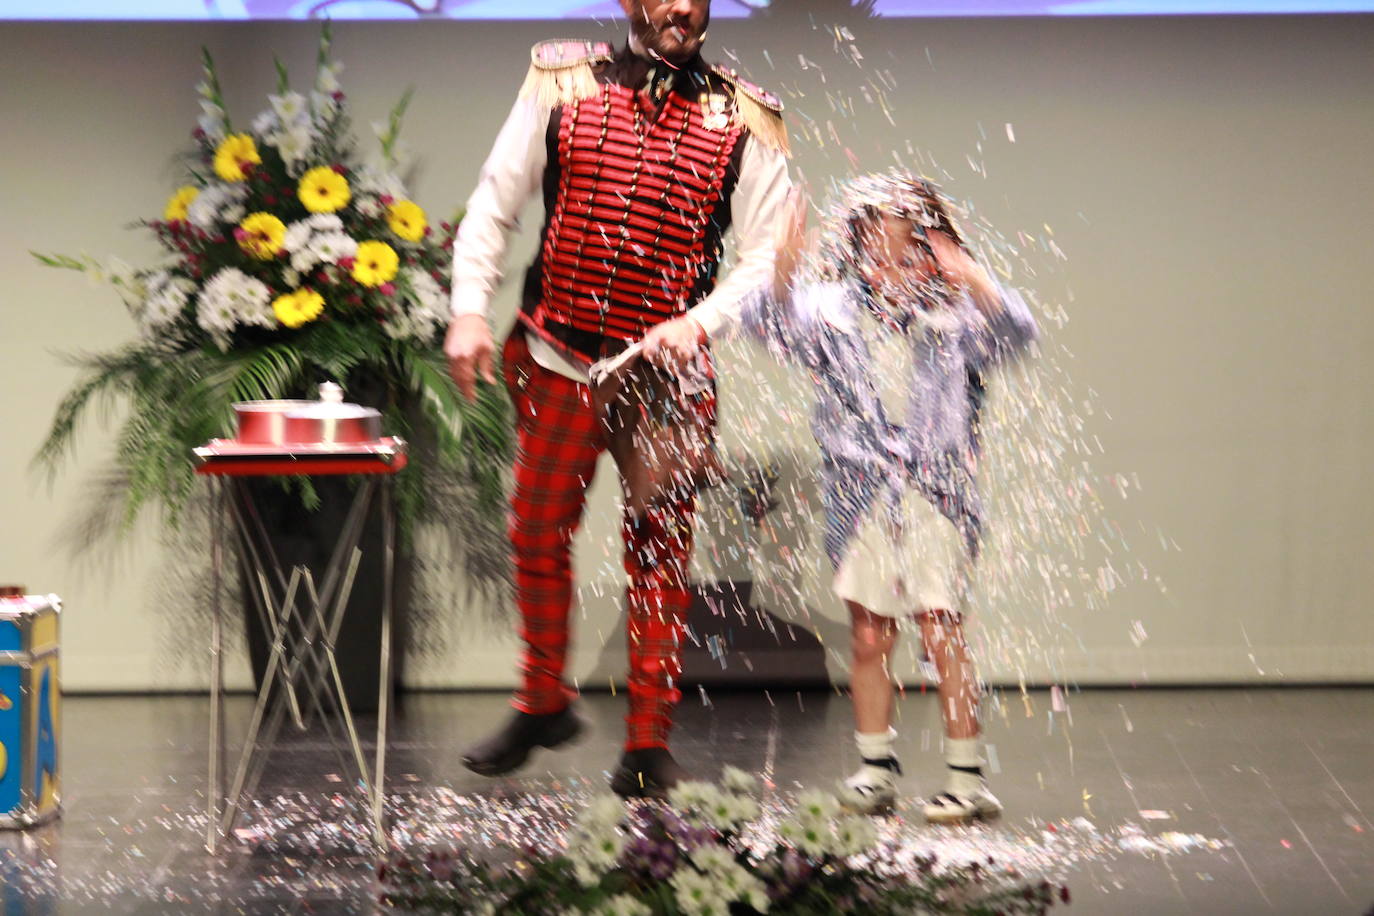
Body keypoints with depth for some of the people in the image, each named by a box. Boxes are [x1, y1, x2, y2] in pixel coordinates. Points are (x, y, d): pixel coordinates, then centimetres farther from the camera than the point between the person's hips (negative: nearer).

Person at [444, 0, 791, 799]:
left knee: (661, 555, 2)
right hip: (558, 361, 1)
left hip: (668, 375, -1)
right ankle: (544, 705, 30)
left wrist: (699, 323, -18)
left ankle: (649, 748, 11)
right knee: (538, 535, 9)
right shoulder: (562, 84, 1)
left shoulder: (744, 120, 0)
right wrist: (470, 310, -6)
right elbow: (494, 206, 5)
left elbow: (765, 256, -2)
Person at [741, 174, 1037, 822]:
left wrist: (973, 282, -31)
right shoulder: (832, 311, 4)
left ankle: (967, 776, -1)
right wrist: (783, 270, -27)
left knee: (941, 629, -8)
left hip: (935, 494, -2)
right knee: (869, 636, 7)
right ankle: (875, 770, 19)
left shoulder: (953, 315, 0)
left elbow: (1013, 333, -14)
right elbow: (771, 324, -9)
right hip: (861, 495, 2)